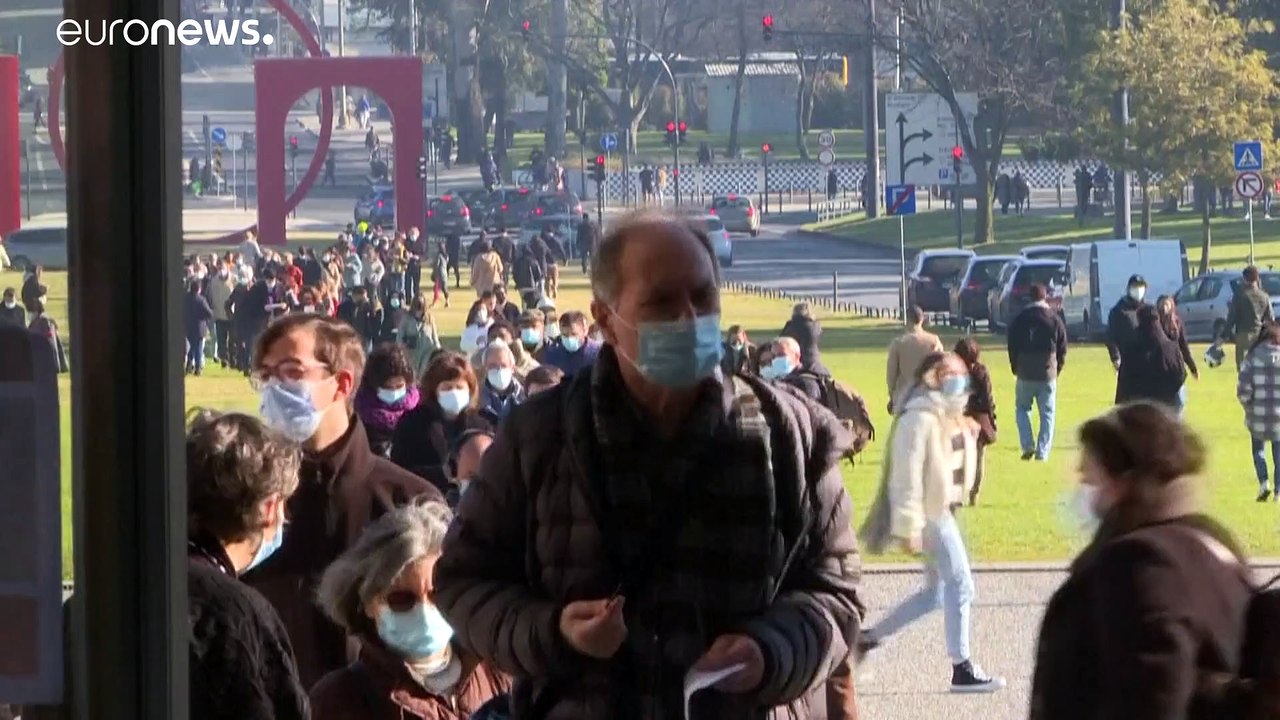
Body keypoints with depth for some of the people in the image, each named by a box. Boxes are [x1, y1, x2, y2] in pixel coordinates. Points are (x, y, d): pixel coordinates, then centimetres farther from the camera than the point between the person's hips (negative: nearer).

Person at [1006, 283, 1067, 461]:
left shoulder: (1019, 320, -2)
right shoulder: (1055, 320, -2)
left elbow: (1013, 347, 2)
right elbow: (1062, 348, 1)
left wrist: (1016, 368, 14)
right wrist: (1058, 369, 12)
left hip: (1025, 373, 0)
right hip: (1048, 373, 0)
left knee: (1022, 408, 16)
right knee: (1047, 413, 7)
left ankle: (1028, 445, -1)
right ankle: (1043, 452, 1)